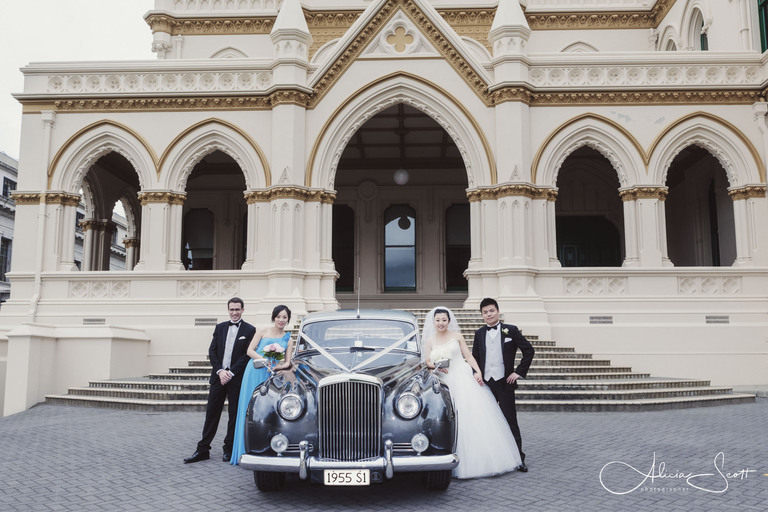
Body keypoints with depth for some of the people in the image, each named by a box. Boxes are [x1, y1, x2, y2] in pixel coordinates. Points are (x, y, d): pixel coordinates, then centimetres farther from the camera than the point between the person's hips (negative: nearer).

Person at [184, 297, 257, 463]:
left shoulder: (249, 330, -1)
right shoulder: (220, 327, 11)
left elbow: (247, 355, -7)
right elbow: (212, 351, 7)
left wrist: (231, 372, -13)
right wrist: (220, 371, -8)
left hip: (237, 379, -3)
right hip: (218, 376, 3)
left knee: (234, 415, 5)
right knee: (211, 413, 4)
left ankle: (229, 449, 15)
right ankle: (203, 450, 10)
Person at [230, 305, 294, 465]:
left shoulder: (288, 340, 13)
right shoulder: (263, 331, 7)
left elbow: (287, 363, 7)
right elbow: (250, 351, 0)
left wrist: (278, 366, -14)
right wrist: (264, 360, -16)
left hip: (271, 377, 1)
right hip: (254, 373, -1)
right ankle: (246, 451, 3)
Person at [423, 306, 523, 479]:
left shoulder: (457, 336, 7)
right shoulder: (430, 341, 10)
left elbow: (468, 356, 4)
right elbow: (427, 361, 7)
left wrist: (478, 372, -9)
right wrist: (436, 366, -14)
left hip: (464, 378, -1)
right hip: (445, 382, 1)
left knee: (474, 414, -6)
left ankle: (483, 458, 1)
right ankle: (457, 463, 1)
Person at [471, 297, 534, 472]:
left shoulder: (510, 330, 0)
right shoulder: (479, 333, 10)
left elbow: (528, 350, 1)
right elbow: (474, 357, 17)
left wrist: (519, 372, -4)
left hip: (504, 382, -3)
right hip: (485, 383, 3)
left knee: (510, 421, -2)